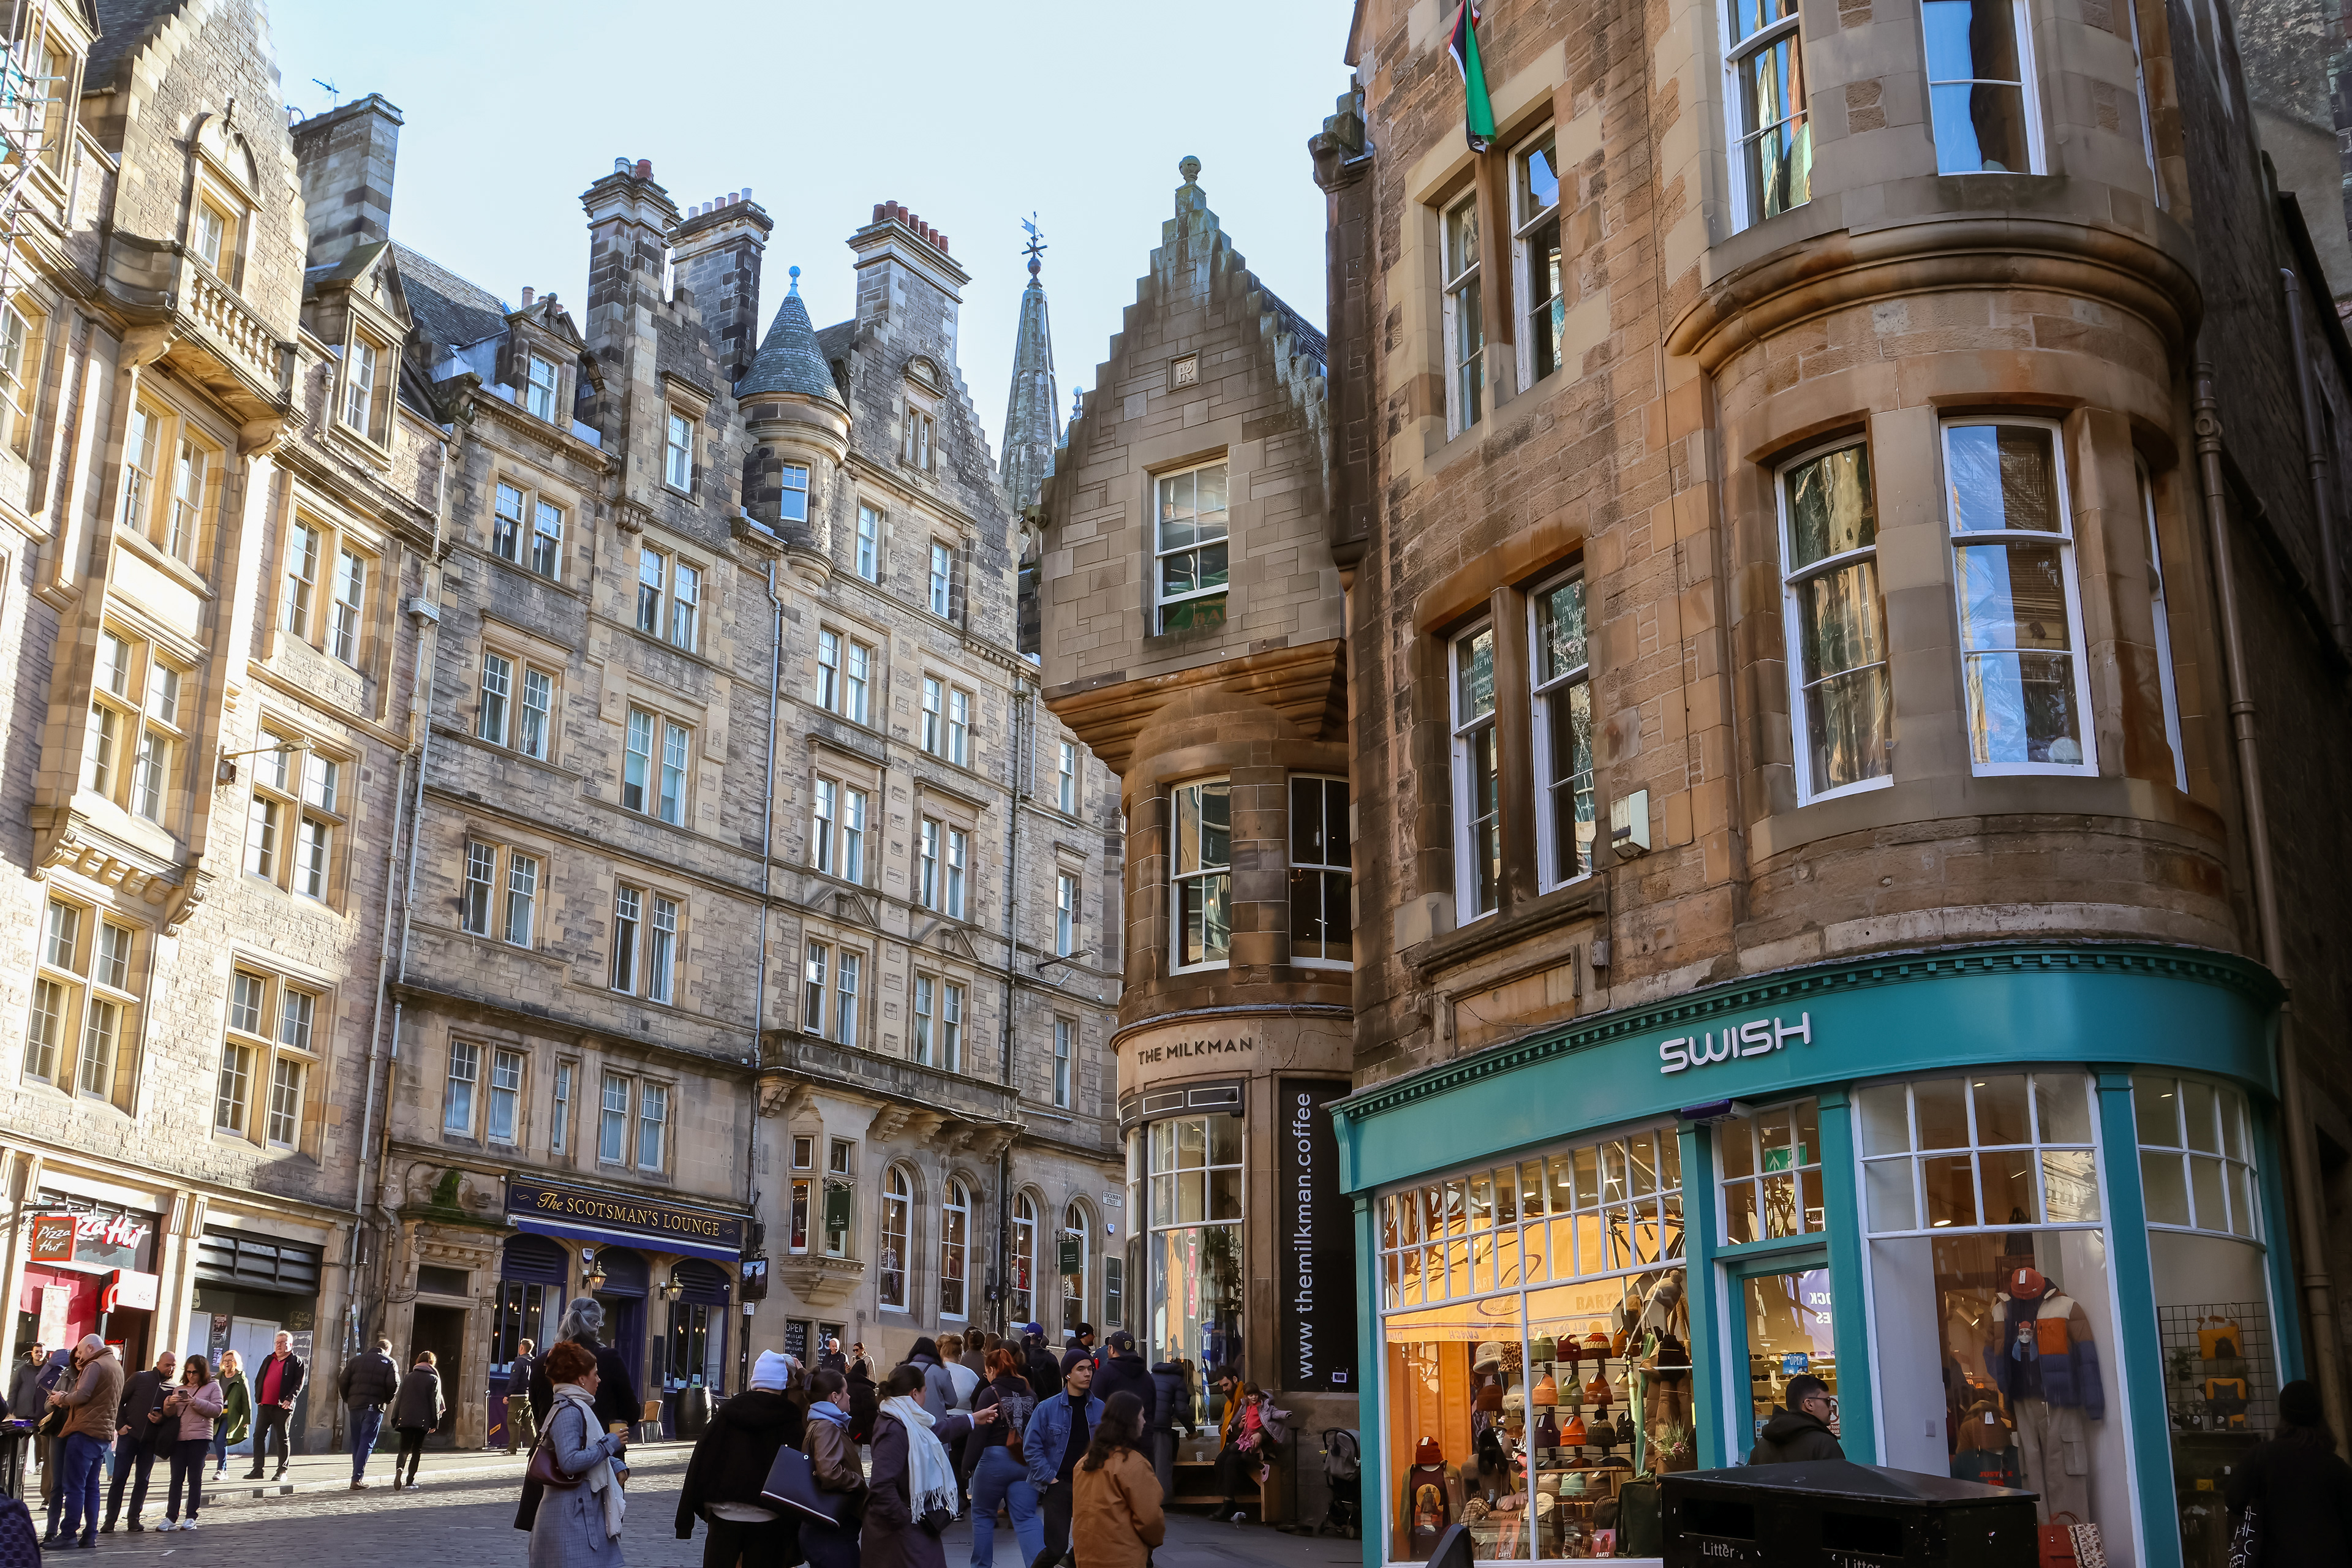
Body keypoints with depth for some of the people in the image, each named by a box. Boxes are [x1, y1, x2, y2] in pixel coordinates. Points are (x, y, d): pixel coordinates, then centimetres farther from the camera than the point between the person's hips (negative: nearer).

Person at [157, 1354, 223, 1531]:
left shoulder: (213, 1386, 7)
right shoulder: (179, 1389, 18)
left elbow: (217, 1410, -3)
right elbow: (169, 1414, 13)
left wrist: (196, 1402, -15)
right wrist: (169, 1404, -9)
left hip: (200, 1438, -3)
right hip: (179, 1437, 3)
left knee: (195, 1478, -2)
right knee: (176, 1478, -2)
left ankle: (191, 1518, 0)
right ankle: (171, 1518, -2)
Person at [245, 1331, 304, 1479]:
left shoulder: (296, 1361, 2)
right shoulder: (268, 1360, 19)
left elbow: (298, 1384, -5)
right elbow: (258, 1379, 19)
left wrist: (289, 1399, -17)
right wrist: (258, 1397, 5)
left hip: (282, 1407, -6)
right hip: (264, 1405, 6)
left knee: (282, 1439, 0)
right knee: (258, 1436, 2)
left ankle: (282, 1471, 5)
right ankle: (257, 1470, 7)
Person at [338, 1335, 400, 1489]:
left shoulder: (356, 1360, 15)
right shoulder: (389, 1363, 4)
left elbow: (343, 1382, 6)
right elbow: (394, 1385, -9)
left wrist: (347, 1400, 15)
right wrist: (387, 1401, 6)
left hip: (355, 1406, 4)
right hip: (374, 1407, -4)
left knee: (356, 1442, 13)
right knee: (367, 1443, -3)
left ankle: (357, 1477, 17)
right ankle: (357, 1479, -12)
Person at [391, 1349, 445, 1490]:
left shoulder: (409, 1377, 13)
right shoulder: (434, 1379, 4)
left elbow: (399, 1398, 12)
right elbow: (435, 1401, -1)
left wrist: (395, 1419, 14)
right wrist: (435, 1421, 1)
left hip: (405, 1419, 2)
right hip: (423, 1420, -2)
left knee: (404, 1448, 0)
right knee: (417, 1450, 8)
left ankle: (399, 1469, -29)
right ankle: (410, 1480, 4)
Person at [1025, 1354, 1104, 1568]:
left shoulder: (1099, 1408, 4)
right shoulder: (1047, 1408, -4)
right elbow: (1031, 1447, -4)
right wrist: (1049, 1478, -9)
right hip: (1058, 1484, -3)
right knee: (1056, 1547, -8)